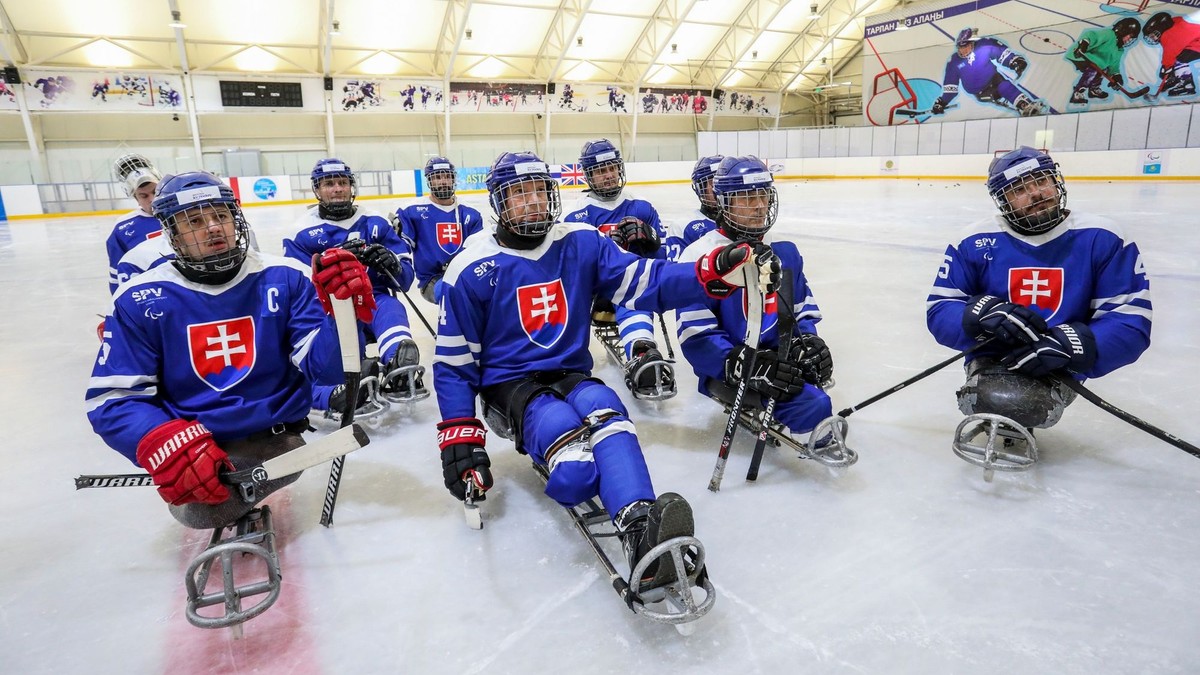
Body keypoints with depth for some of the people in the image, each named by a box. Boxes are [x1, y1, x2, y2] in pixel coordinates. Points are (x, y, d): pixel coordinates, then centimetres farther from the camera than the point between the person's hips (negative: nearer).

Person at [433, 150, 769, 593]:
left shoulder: (582, 244, 3)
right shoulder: (472, 269, -3)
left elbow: (645, 282, -7)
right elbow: (454, 361, 1)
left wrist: (713, 273, -25)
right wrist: (458, 436, -7)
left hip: (570, 375, 1)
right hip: (509, 386, 0)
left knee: (603, 408, -35)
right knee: (562, 431, -36)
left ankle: (642, 533, -53)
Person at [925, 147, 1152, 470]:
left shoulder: (1102, 238, -4)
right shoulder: (976, 241, -2)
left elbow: (1131, 323, -5)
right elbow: (939, 311, -4)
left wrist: (1073, 345, -25)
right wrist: (982, 316, -26)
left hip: (1058, 366, 0)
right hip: (992, 357, 1)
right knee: (998, 398, -32)